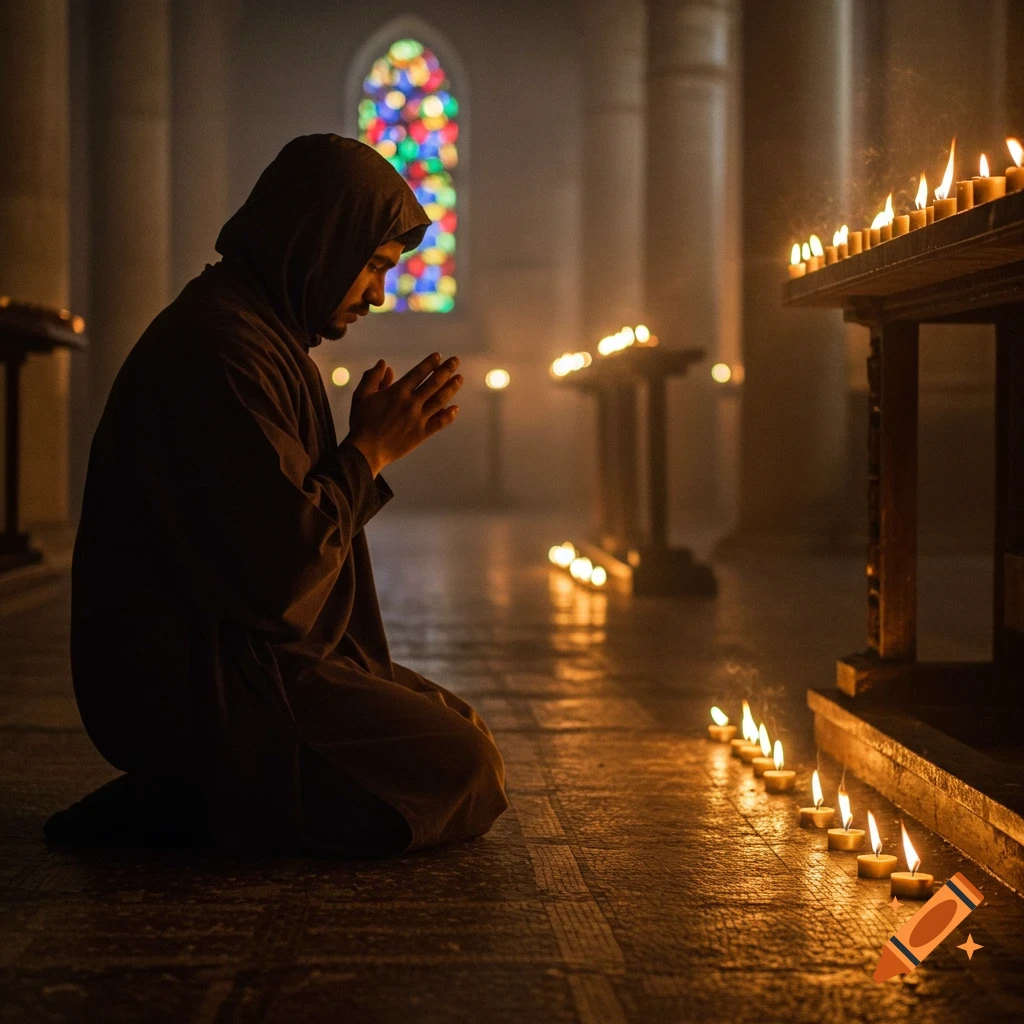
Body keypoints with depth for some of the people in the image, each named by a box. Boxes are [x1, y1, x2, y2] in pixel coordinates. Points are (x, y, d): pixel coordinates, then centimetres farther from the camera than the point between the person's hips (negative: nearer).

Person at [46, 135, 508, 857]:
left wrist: (372, 443, 4)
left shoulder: (263, 332, 14)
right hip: (191, 681, -11)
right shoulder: (223, 348, -19)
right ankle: (204, 804, -7)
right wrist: (369, 451, -10)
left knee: (459, 728, 14)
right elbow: (280, 568, -23)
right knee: (465, 776, -11)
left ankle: (200, 795, 5)